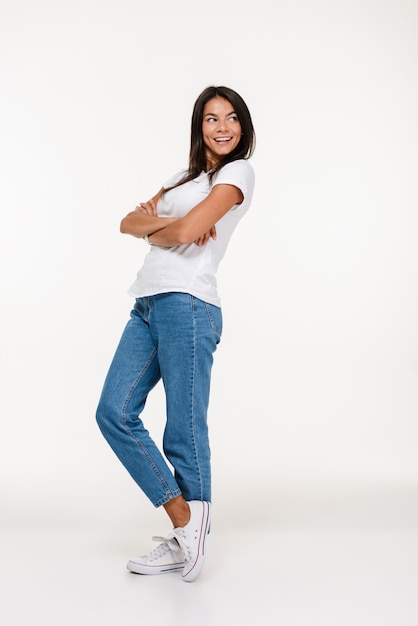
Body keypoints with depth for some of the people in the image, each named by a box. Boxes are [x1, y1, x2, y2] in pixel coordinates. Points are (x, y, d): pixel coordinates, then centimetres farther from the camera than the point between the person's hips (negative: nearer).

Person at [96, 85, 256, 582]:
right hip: (147, 306, 8)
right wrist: (162, 221, -7)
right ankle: (183, 522, 8)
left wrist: (154, 230, 8)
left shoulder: (238, 173, 2)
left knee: (184, 430, -4)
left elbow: (186, 232, -12)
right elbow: (130, 222, 13)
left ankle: (189, 539, 12)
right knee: (114, 413, 0)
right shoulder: (184, 178, 26)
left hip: (187, 304, -8)